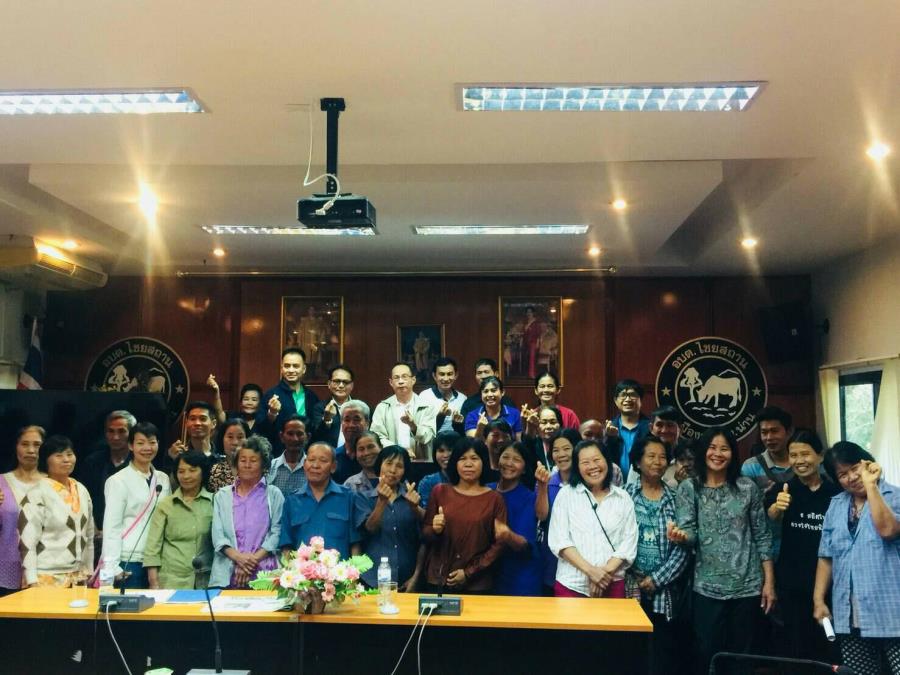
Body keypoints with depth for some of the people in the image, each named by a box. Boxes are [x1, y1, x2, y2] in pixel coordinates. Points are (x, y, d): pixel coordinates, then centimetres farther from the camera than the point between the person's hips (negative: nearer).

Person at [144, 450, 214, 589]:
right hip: (171, 581, 0)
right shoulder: (165, 505, 4)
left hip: (205, 581, 0)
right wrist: (154, 583, -6)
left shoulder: (214, 503, 3)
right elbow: (153, 546, 1)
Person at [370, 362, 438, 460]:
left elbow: (428, 437, -3)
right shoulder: (382, 407, 9)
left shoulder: (427, 406, 6)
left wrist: (413, 426, -22)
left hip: (421, 462, -1)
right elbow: (376, 437, 1)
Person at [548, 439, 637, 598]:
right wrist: (590, 570, -14)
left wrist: (606, 571, -12)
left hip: (612, 585, 1)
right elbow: (559, 540, -5)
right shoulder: (566, 494, 2)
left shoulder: (623, 498, 7)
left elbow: (629, 542, 1)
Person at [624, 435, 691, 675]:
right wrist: (634, 579, -7)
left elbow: (683, 546, 0)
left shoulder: (675, 498, 5)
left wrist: (657, 578, -7)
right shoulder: (625, 494, 2)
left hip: (665, 589, 1)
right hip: (631, 586, -1)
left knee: (664, 654, 4)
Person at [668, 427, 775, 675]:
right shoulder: (688, 489, -1)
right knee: (708, 654, 2)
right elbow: (690, 535, -8)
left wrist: (769, 582, 1)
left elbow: (762, 536, 5)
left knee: (741, 654, 9)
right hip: (707, 588, -1)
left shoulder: (748, 488, 2)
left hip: (747, 587, 1)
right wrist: (680, 535, -33)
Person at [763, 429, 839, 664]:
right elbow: (771, 517, -22)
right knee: (795, 652, 3)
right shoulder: (783, 491, -1)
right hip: (791, 586, -1)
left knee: (826, 649, 8)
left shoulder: (836, 493, 1)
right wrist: (776, 507, -45)